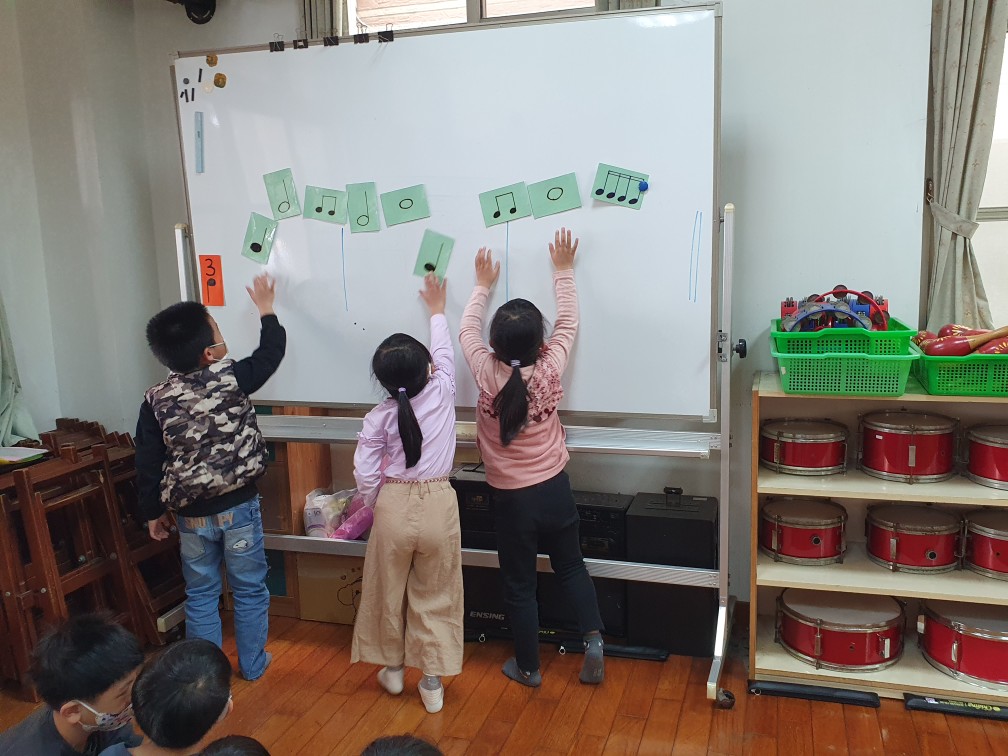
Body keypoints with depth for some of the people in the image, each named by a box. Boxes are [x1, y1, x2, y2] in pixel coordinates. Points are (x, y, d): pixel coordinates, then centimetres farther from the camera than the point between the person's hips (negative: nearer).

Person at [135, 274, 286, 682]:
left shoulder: (156, 400, -6)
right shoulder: (232, 379, -14)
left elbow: (148, 464, -2)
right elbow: (271, 352, 4)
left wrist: (153, 511, 10)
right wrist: (266, 310, 19)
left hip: (191, 515, 2)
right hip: (239, 509, -2)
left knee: (200, 596, 16)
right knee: (250, 590, 15)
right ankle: (253, 664, 29)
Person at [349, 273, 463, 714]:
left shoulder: (379, 418, -7)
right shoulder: (442, 393, -8)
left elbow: (365, 476, -6)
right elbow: (445, 352, 11)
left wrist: (378, 509, 12)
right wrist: (437, 310, 25)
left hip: (393, 505, 0)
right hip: (438, 505, 0)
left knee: (389, 591, 19)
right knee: (435, 596, 13)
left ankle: (392, 668, 37)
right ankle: (432, 682, 20)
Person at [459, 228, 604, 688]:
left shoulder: (487, 373, -17)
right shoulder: (550, 370, -14)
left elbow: (467, 331, 3)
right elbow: (568, 323, 3)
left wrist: (483, 286, 15)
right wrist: (563, 271, 12)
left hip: (511, 499, -1)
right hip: (554, 489, 2)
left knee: (520, 585, 13)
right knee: (571, 567, 24)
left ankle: (528, 667, 27)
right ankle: (593, 639, 12)